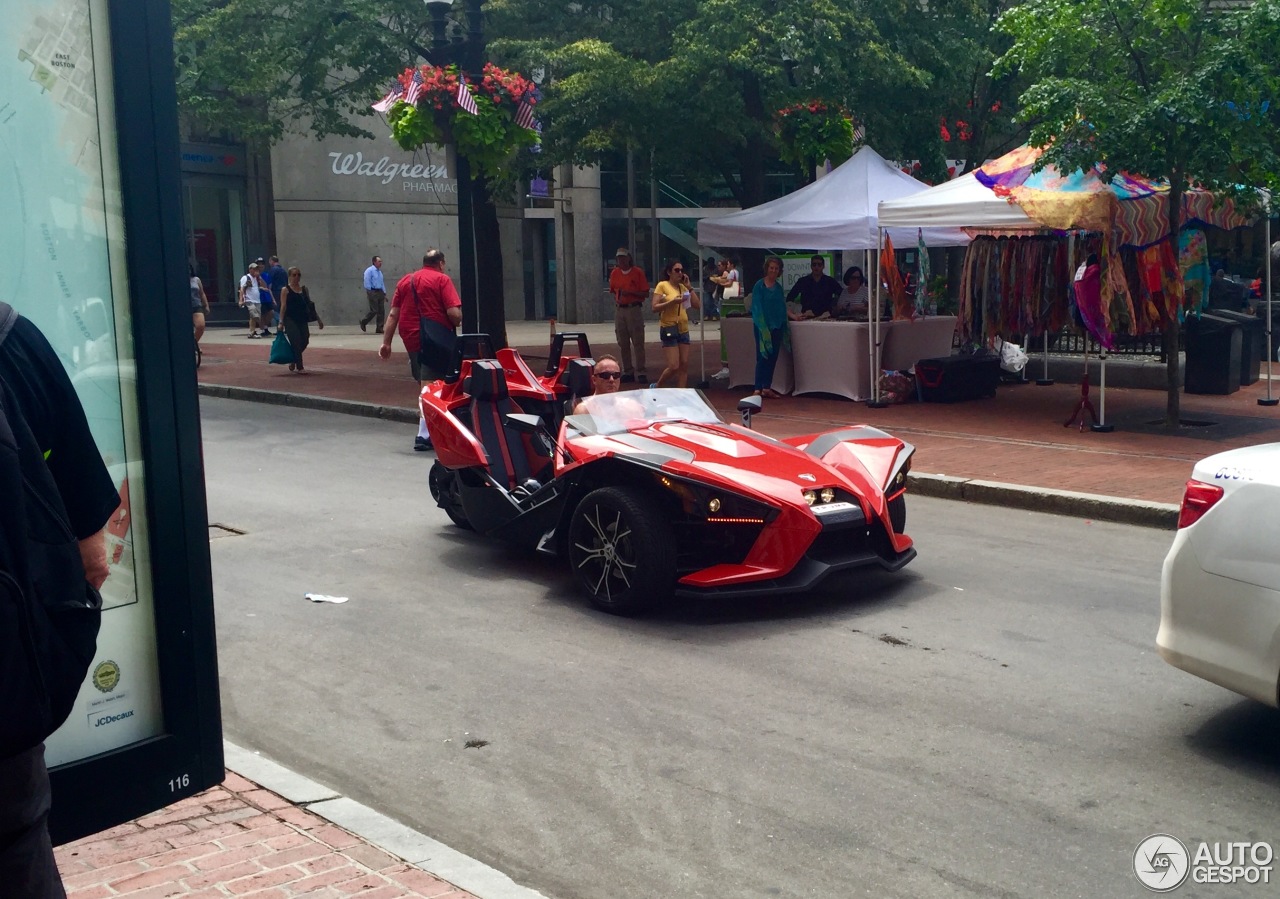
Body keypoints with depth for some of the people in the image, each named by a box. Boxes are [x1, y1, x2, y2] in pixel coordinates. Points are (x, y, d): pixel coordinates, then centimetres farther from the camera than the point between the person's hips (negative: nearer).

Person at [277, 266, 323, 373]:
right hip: (290, 320, -5)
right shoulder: (286, 290, -1)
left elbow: (310, 305, 16)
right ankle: (299, 367, -3)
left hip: (302, 320, 5)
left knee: (304, 342, 3)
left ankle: (293, 360, 29)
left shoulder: (304, 289, 13)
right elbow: (283, 307, -7)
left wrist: (318, 319, 13)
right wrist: (281, 322, -14)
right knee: (296, 343, -11)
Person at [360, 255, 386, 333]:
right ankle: (363, 322, 13)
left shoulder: (380, 272, 16)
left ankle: (379, 329, 6)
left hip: (380, 292, 7)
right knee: (374, 311, -9)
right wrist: (369, 293, -13)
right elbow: (367, 283, -10)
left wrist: (384, 293, 16)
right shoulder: (369, 271, -7)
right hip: (372, 292, -7)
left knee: (381, 311, 2)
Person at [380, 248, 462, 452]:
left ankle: (427, 428, 21)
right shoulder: (442, 280, -3)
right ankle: (424, 434, -10)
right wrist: (457, 323, 7)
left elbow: (393, 314, 8)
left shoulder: (405, 281, 14)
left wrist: (386, 342, 7)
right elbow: (454, 313, -14)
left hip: (411, 340, 6)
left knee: (424, 384, 16)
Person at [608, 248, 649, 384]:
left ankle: (641, 372, -3)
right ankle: (628, 372, 13)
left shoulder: (638, 272, -2)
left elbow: (645, 293, -4)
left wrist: (630, 292, -15)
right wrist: (617, 300, 6)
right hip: (619, 310, 4)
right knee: (623, 344, 6)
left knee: (638, 342, -5)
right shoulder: (614, 273, 10)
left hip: (634, 309, -4)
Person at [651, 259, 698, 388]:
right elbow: (655, 307, -12)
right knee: (674, 366, -11)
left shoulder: (683, 287, 12)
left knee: (684, 365, 3)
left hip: (683, 329, 6)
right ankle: (656, 388, 12)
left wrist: (688, 286, 1)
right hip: (669, 329, -6)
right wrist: (672, 301, -22)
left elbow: (697, 305, 5)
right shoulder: (662, 285, -5)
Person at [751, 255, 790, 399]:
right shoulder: (759, 285, -6)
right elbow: (757, 308, -11)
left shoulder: (778, 287, 11)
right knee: (763, 357, -7)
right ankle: (758, 389, -4)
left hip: (777, 327, 6)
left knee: (772, 358, 7)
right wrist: (763, 328, -17)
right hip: (763, 327, -6)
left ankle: (767, 388, 14)